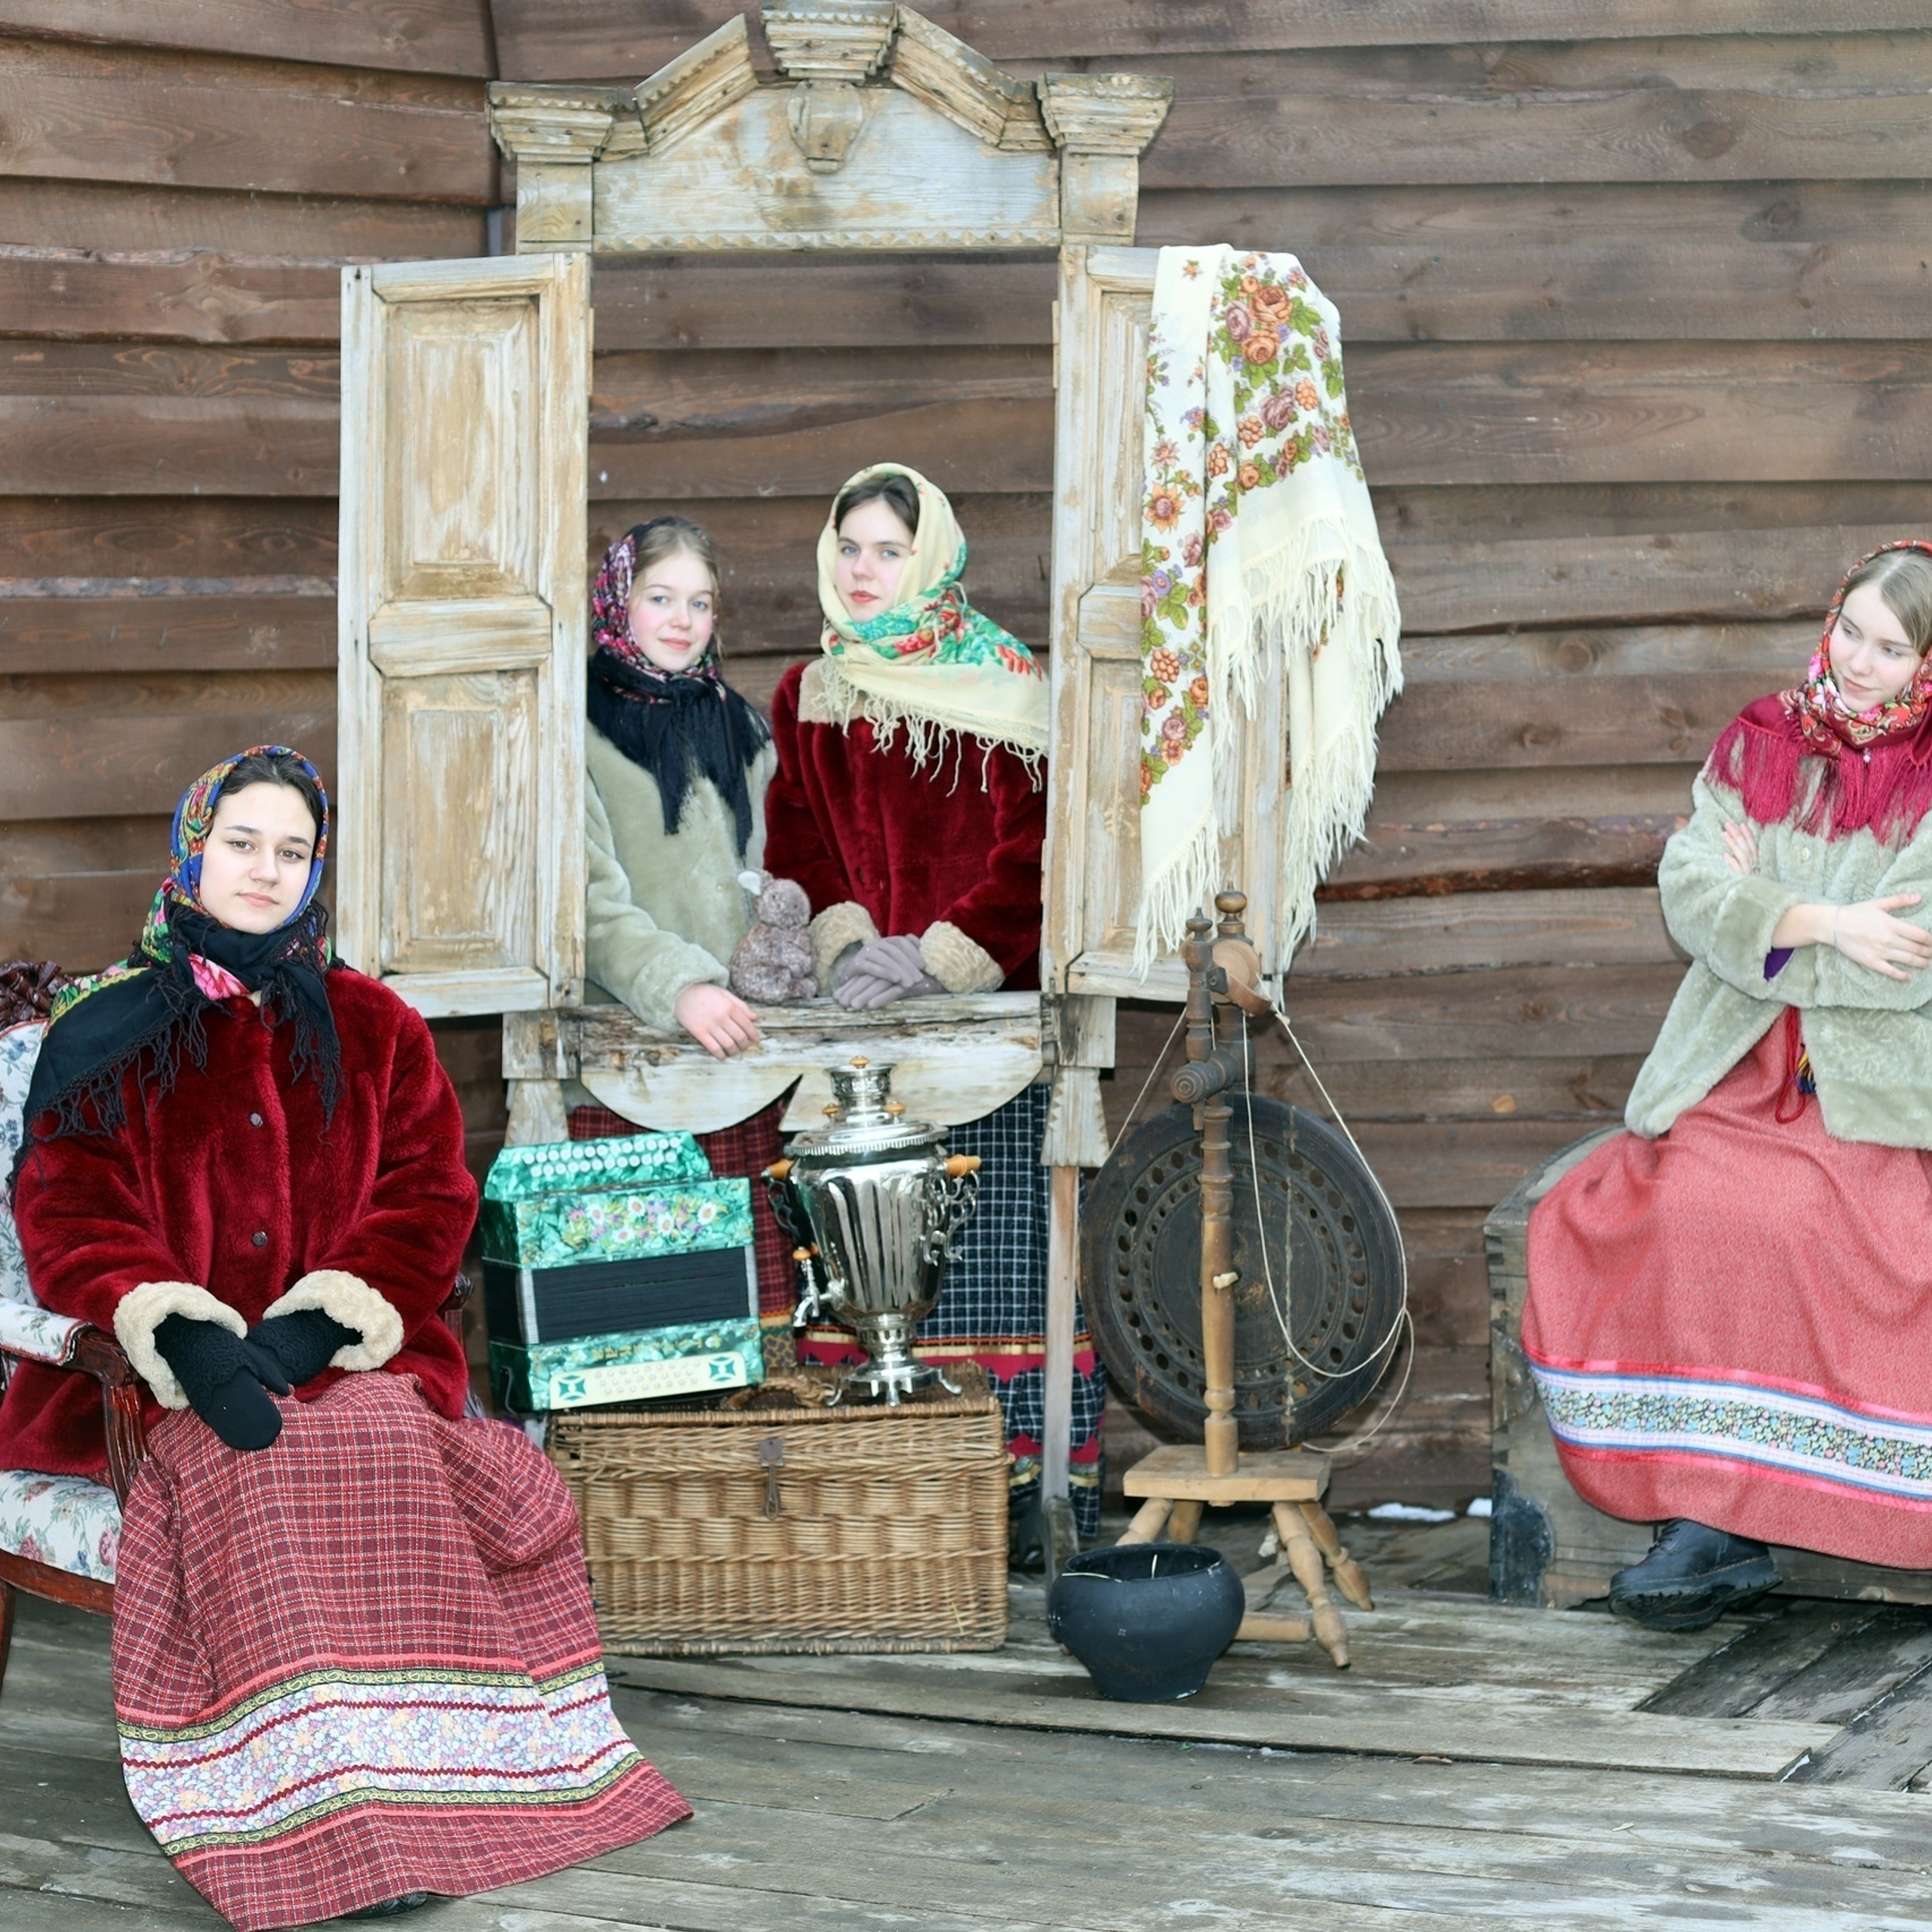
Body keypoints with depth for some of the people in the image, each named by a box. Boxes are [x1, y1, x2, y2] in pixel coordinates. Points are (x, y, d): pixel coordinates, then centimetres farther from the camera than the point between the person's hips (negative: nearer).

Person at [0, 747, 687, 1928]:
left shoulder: (373, 1031, 18)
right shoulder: (109, 1033, 13)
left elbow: (428, 1204, 8)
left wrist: (312, 1328, -12)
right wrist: (189, 1341, -19)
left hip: (342, 1354, 2)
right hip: (155, 1370, -2)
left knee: (386, 1448, -33)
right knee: (250, 1470, -34)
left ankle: (425, 1781, -32)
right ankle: (322, 1827, -39)